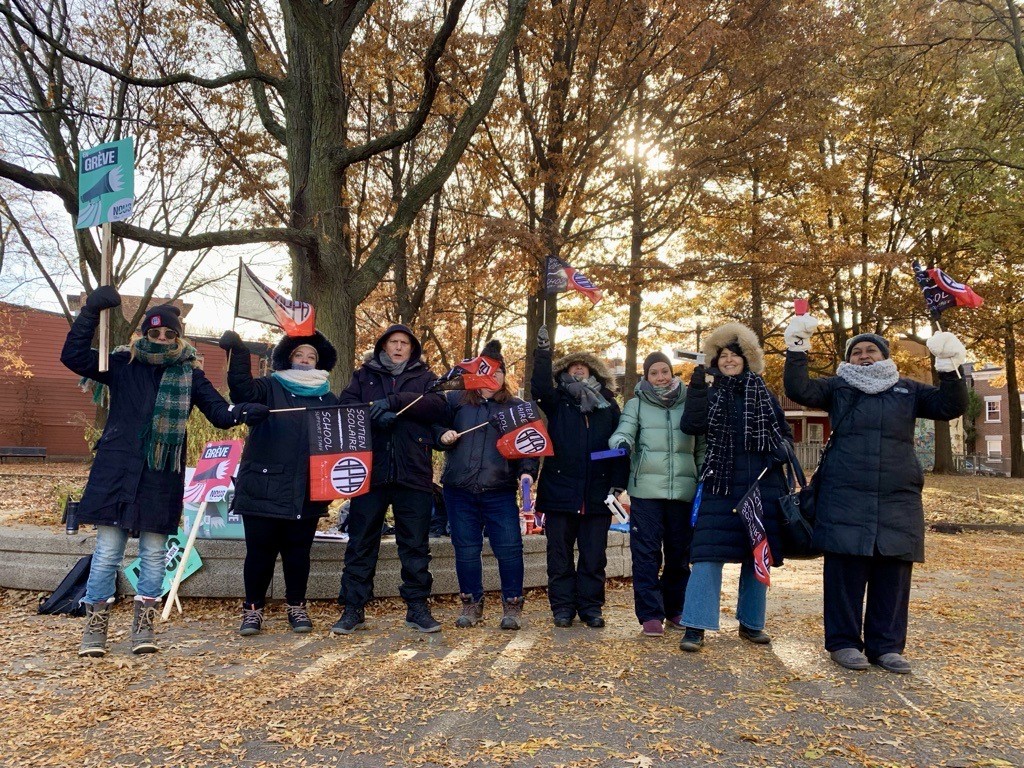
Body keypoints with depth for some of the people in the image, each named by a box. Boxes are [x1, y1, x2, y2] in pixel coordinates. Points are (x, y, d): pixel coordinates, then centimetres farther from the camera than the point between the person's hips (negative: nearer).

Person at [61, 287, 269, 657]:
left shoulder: (190, 374, 5)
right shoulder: (122, 364, 4)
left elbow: (219, 411, -1)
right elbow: (73, 356, -5)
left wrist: (241, 412, -23)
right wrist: (91, 310, -13)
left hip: (162, 476, 1)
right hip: (116, 471, -1)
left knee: (153, 553, 7)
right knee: (107, 551, 3)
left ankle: (143, 627, 19)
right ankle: (95, 629, 15)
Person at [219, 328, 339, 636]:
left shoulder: (328, 399, 13)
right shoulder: (270, 388, 3)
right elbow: (243, 390, -17)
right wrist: (237, 352, -32)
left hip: (306, 493, 3)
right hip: (264, 488, -2)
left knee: (298, 552, 10)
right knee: (260, 551, 4)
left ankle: (296, 607, 25)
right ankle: (253, 609, 19)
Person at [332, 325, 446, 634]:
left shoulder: (424, 377, 13)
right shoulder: (364, 374, 16)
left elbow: (436, 406, -5)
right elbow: (345, 404, 1)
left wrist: (393, 401, -16)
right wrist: (373, 413, -18)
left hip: (413, 472, 0)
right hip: (370, 470, 0)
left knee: (416, 544, 5)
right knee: (361, 542, 4)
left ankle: (417, 608, 15)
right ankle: (353, 609, 13)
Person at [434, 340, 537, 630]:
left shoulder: (517, 407, 8)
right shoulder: (454, 401, 9)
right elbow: (434, 428, 16)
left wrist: (527, 471, -13)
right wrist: (443, 436, -7)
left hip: (500, 492, -1)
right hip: (459, 490, 1)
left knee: (509, 548, -2)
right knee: (466, 549, 9)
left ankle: (512, 606, 14)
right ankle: (471, 605, 24)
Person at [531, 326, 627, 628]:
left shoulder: (609, 406, 10)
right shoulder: (557, 402, 8)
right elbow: (540, 387, -13)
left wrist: (617, 484, -2)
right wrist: (543, 351, -20)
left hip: (597, 495, 1)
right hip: (560, 490, -1)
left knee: (594, 557, 6)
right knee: (560, 555, 5)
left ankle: (590, 606, 18)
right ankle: (563, 606, 15)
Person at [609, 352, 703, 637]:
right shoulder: (636, 404, 6)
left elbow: (701, 446, 13)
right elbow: (624, 431, -9)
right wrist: (621, 443, -32)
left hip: (684, 489, 2)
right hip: (646, 488, -2)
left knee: (680, 551, 10)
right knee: (646, 552, -3)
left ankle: (675, 609, 24)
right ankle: (650, 614, 4)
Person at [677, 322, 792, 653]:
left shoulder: (765, 395, 10)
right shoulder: (709, 394, 5)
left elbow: (785, 434, 18)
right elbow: (691, 425, -14)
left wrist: (782, 450, -1)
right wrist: (697, 382, -16)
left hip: (763, 486, 3)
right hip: (721, 485, -2)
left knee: (758, 554, 10)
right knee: (709, 552, -10)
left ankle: (751, 623, 25)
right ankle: (695, 626, -6)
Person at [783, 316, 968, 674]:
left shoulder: (907, 389, 19)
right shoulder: (838, 387, 13)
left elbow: (950, 407, 10)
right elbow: (799, 390, -1)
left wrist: (949, 369, -5)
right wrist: (797, 350, -11)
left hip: (898, 498, 2)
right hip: (845, 497, -2)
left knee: (893, 572, 4)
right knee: (846, 569, -1)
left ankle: (886, 645, 15)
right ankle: (843, 641, 9)